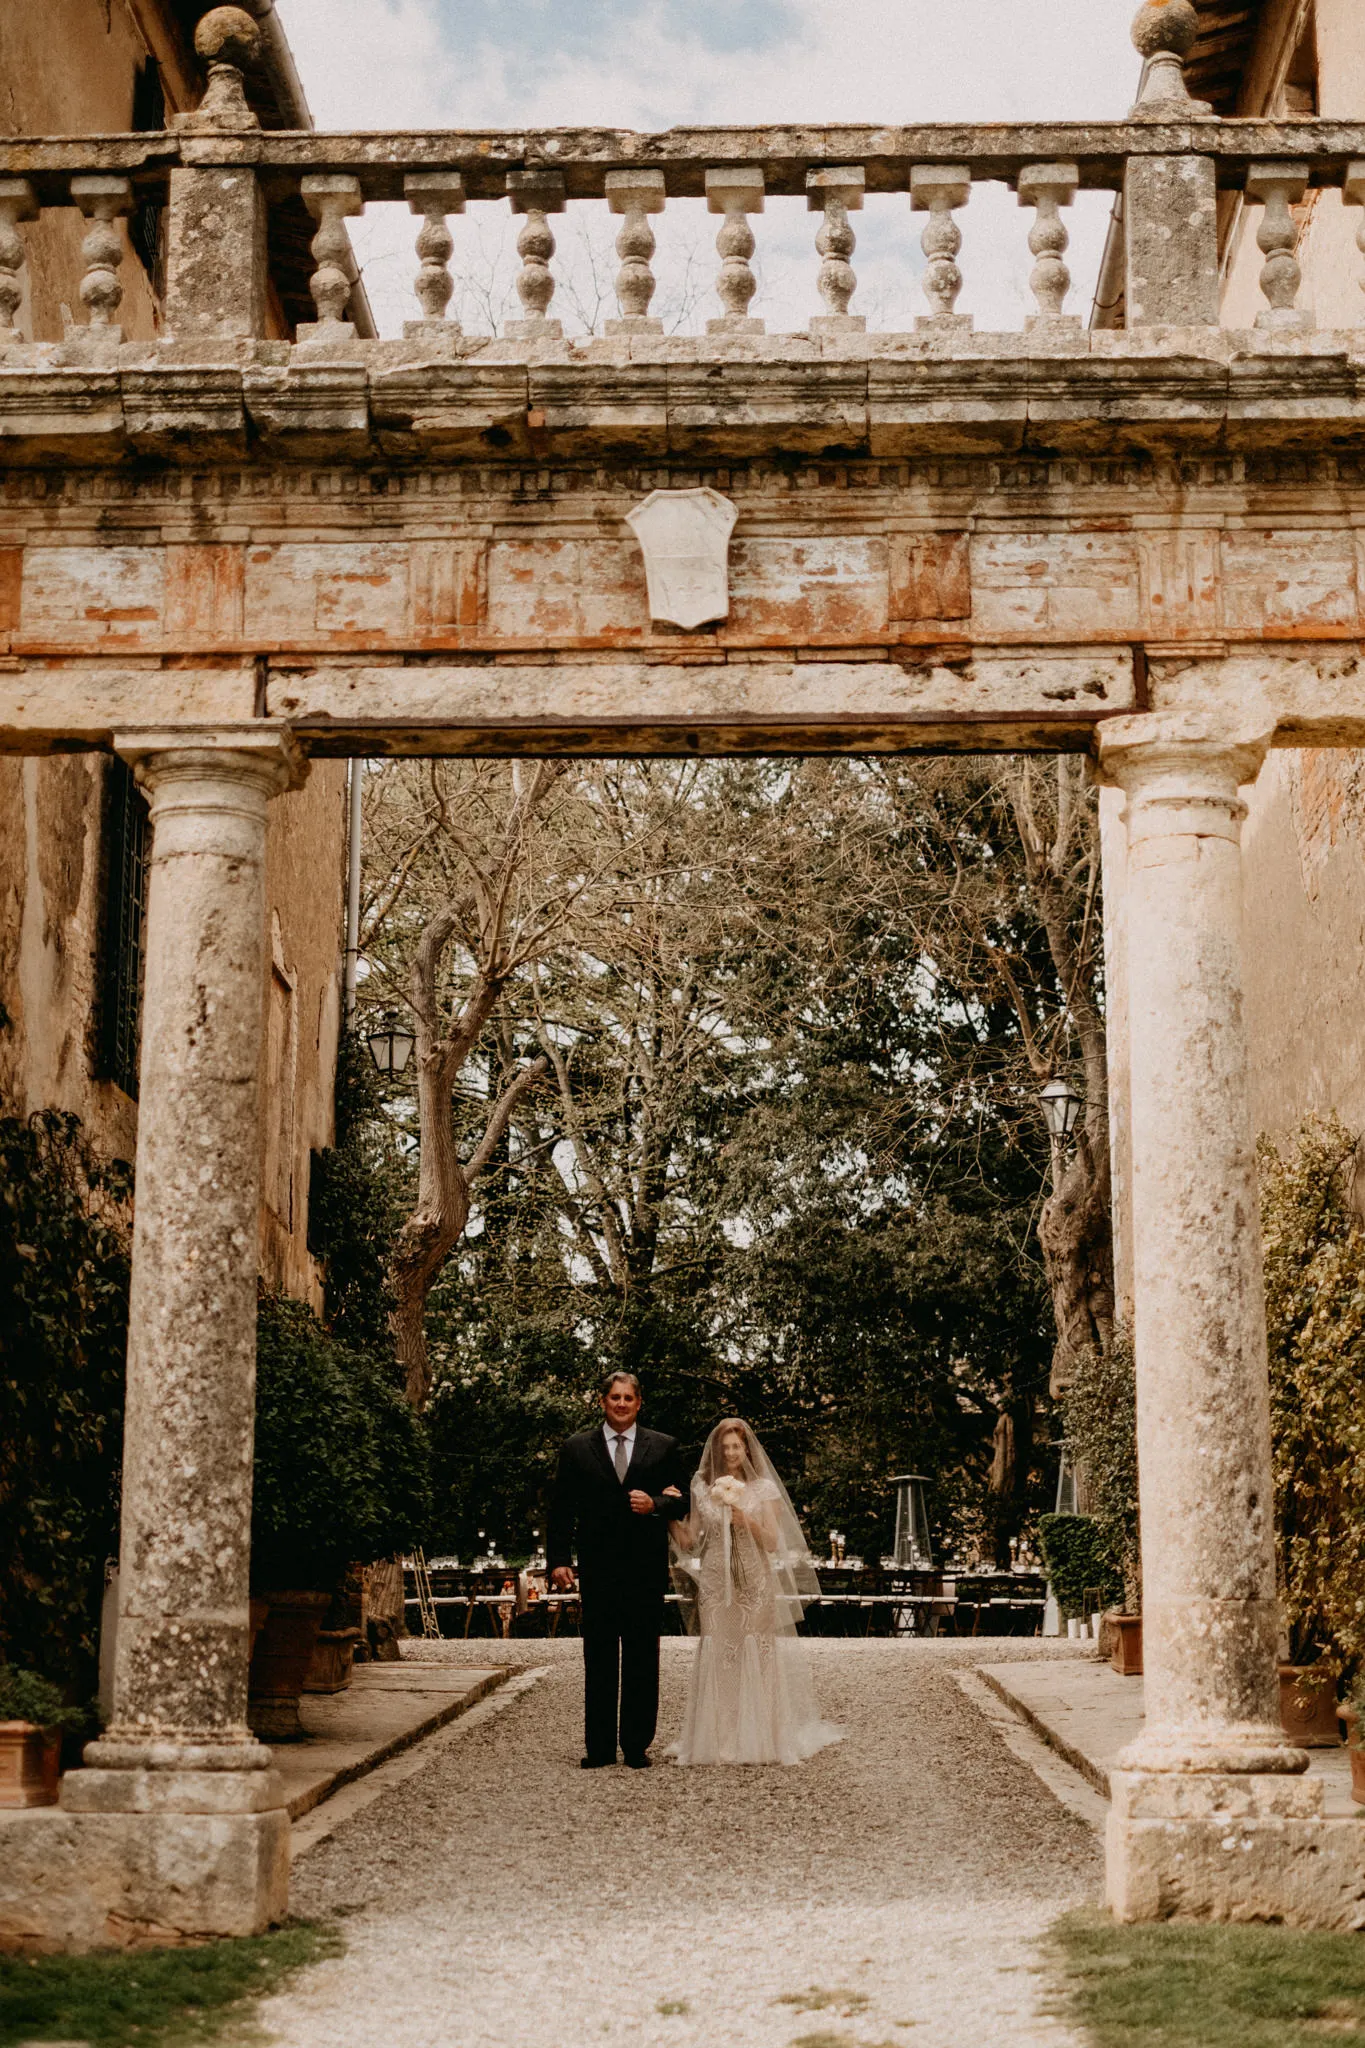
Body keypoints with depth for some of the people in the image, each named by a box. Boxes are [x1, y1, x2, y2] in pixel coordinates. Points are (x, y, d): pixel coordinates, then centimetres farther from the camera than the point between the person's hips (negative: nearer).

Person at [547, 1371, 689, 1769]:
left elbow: (683, 1501, 7)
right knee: (599, 1661, 4)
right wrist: (558, 1560, -4)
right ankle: (599, 1747, 10)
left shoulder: (663, 1447, 7)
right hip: (598, 1569, 0)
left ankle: (637, 1745, 11)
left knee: (643, 1660, 4)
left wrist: (656, 1505, -14)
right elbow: (562, 1511, 4)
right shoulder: (577, 1448, 6)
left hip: (647, 1569, 0)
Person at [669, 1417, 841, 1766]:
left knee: (758, 1656, -4)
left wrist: (745, 1519, -14)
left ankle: (761, 1738, 5)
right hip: (716, 1583, 1)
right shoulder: (703, 1488, 8)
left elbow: (773, 1542, 0)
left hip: (756, 1583, -1)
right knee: (717, 1658, -3)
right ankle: (720, 1740, 2)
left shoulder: (764, 1489, 4)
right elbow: (690, 1541, 6)